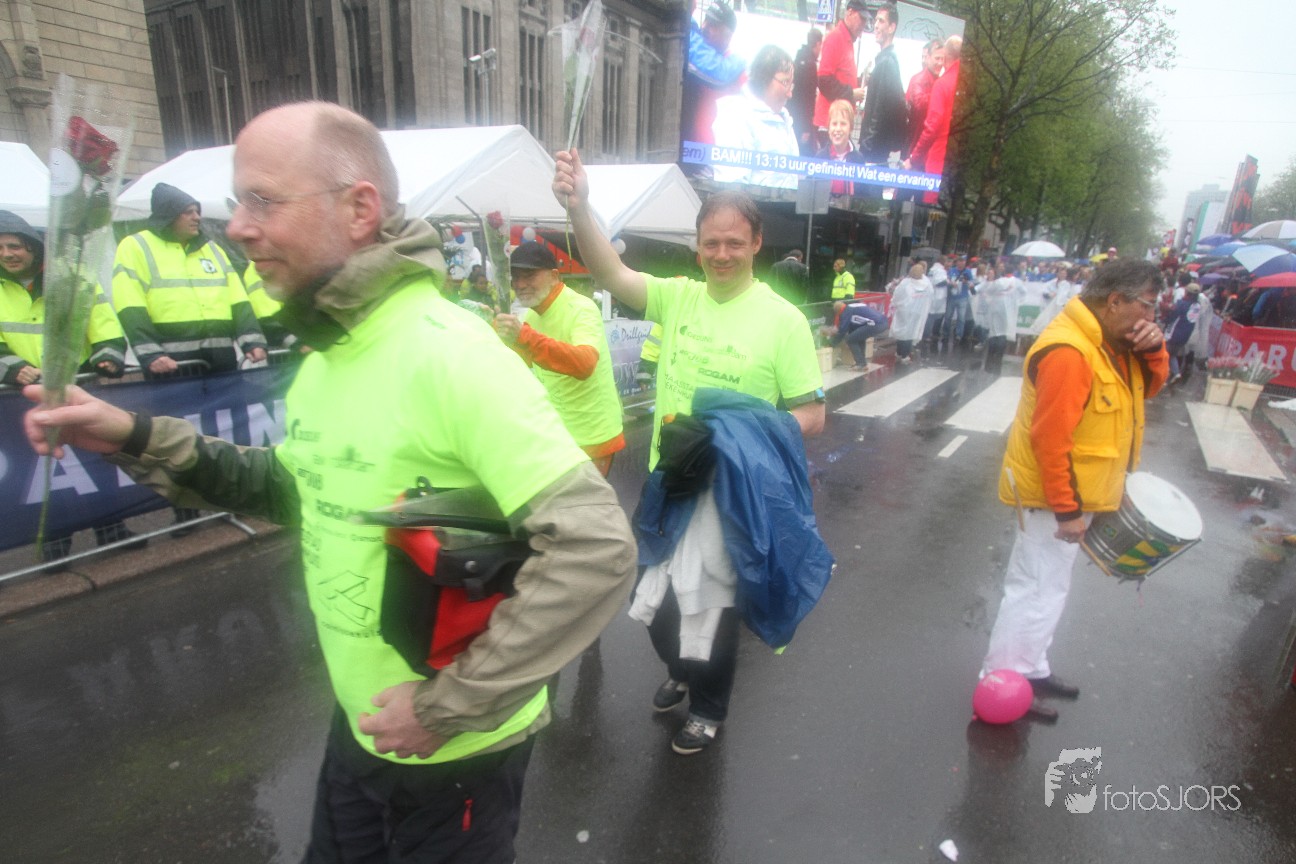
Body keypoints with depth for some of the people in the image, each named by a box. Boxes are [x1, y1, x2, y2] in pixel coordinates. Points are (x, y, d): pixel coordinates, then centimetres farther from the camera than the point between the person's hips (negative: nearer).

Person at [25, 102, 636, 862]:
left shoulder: (450, 355, -28)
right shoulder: (327, 352, 3)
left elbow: (597, 550, -31)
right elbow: (298, 488, 15)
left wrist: (452, 702, -23)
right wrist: (140, 440, 2)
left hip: (459, 750, -8)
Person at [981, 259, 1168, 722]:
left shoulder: (1109, 341, 6)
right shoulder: (1068, 352, -26)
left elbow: (1148, 387, 16)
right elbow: (1050, 438, -28)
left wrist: (1153, 349, -5)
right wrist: (1066, 509, -23)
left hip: (1075, 490, 10)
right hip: (1057, 495, -10)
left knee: (1044, 585, 20)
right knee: (1039, 591, -1)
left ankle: (1030, 668, 35)